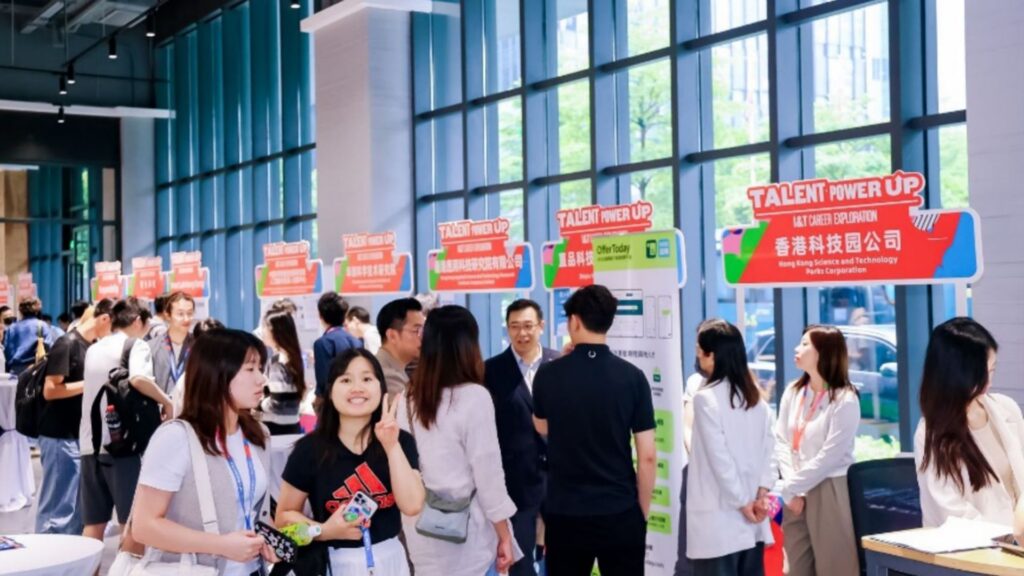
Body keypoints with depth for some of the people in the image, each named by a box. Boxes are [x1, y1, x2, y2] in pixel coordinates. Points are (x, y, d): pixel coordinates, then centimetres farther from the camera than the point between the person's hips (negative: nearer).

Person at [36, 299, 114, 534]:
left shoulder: (94, 346, 11)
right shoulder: (67, 344, -14)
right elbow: (50, 390, -19)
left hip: (82, 435, 9)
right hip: (60, 438, -8)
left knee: (80, 506, 12)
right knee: (59, 506, -3)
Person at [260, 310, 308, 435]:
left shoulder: (277, 362, -16)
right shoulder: (292, 357, 9)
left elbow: (276, 403, -19)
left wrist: (256, 404, -3)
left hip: (276, 428, -9)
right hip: (292, 426, 9)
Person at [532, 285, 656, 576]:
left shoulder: (548, 374, -5)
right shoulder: (632, 377, -7)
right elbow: (647, 456, -7)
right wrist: (642, 512, 6)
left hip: (564, 513, 1)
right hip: (620, 513, -1)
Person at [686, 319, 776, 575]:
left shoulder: (706, 398, -12)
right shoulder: (755, 395, 10)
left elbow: (718, 457, -16)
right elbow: (769, 449, 6)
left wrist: (742, 503, -10)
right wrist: (762, 493, 1)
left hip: (719, 515, -7)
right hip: (752, 517, 7)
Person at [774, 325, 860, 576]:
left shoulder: (845, 400, -9)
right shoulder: (792, 392, 9)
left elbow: (829, 456, -13)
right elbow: (781, 442, 5)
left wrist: (790, 487, -10)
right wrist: (792, 490, -7)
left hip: (828, 493, -6)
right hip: (796, 494, 6)